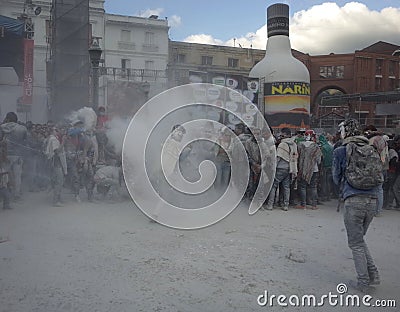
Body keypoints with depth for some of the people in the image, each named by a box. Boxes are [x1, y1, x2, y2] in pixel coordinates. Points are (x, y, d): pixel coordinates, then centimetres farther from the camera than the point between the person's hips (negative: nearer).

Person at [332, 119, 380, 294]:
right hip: (372, 200, 5)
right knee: (359, 239, 22)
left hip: (353, 200, -5)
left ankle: (364, 283, 11)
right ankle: (373, 275, 17)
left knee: (356, 243, 6)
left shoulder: (341, 151, -1)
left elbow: (336, 178, 8)